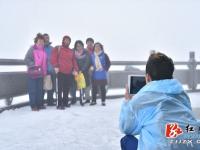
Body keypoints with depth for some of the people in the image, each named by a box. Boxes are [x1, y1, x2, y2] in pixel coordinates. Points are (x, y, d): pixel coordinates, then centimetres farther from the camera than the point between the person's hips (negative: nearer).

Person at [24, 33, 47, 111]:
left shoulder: (43, 50, 12)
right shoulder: (32, 49, -6)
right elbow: (26, 59, -9)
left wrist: (44, 72, 11)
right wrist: (33, 65, -17)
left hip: (40, 73, 6)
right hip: (32, 73, -6)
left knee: (40, 89, 11)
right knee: (32, 90, -2)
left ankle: (40, 104, 20)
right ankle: (33, 105, 4)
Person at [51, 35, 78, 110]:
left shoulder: (71, 51, 19)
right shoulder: (58, 49, 3)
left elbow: (74, 61, 18)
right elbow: (53, 58, -6)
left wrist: (75, 69, 7)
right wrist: (56, 66, -16)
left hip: (69, 73, 5)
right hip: (61, 72, -5)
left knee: (67, 88, 11)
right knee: (60, 88, -6)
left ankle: (65, 102, 23)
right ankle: (59, 104, -3)